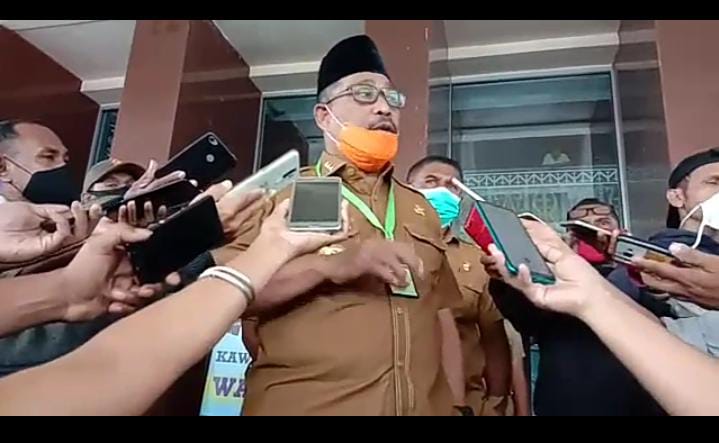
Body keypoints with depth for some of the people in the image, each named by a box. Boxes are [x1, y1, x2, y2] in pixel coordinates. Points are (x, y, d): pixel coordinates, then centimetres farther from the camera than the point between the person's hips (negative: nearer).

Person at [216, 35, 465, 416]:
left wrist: (454, 404, 7)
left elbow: (440, 314, 13)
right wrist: (329, 265, -22)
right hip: (300, 406, -4)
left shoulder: (420, 208, 13)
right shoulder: (282, 195, -2)